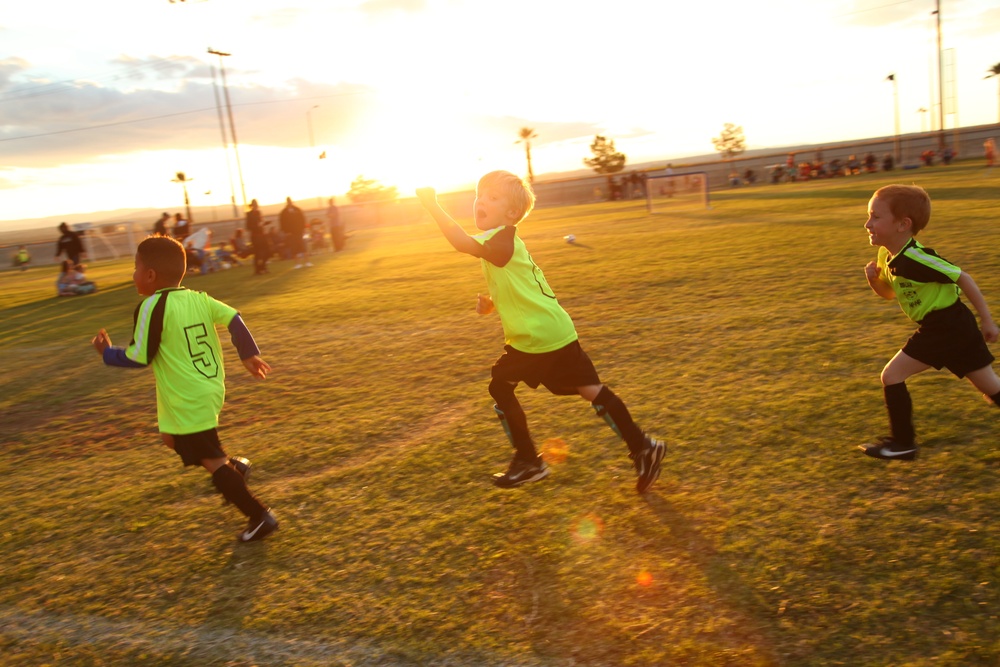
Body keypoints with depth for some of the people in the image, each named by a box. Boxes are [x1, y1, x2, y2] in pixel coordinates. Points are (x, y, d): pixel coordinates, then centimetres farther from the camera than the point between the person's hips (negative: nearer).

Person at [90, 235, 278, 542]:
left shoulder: (152, 306, -15)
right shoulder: (199, 298, 5)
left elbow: (139, 358, -14)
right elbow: (234, 318, 4)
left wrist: (106, 352, 3)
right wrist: (249, 355, 9)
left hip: (188, 401, -8)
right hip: (211, 389, 8)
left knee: (211, 461, 1)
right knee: (173, 437, 28)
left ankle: (260, 516, 3)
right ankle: (233, 466, 21)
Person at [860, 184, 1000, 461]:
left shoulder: (915, 258, -24)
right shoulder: (887, 256, 3)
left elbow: (963, 279, -18)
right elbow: (890, 293, 18)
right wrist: (874, 280, -4)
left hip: (945, 328, -9)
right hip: (956, 326, 9)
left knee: (892, 376, -5)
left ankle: (902, 443, 6)